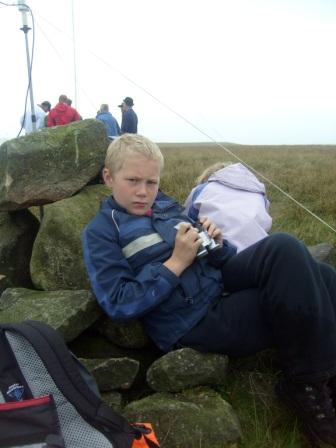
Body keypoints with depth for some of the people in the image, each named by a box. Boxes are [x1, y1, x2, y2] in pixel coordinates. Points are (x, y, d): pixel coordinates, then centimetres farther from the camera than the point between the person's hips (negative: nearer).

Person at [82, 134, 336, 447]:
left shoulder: (165, 206, 15)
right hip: (190, 324, -6)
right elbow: (118, 304, -13)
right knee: (295, 302, -22)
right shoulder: (100, 233, -2)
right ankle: (309, 384, 2)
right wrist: (176, 263, -17)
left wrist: (216, 245, -5)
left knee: (283, 248, -18)